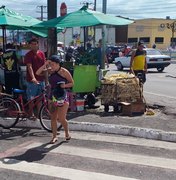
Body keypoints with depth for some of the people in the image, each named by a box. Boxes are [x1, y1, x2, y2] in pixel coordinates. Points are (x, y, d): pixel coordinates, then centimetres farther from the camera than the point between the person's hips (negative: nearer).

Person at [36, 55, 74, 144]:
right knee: (53, 118, 9)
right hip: (52, 96, 5)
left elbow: (72, 83, -3)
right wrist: (45, 64, -9)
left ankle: (67, 132, 20)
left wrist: (64, 85, -20)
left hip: (62, 96, -5)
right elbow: (38, 73, -1)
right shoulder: (50, 71, 4)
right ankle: (54, 136, 21)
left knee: (61, 118, -7)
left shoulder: (64, 72, -9)